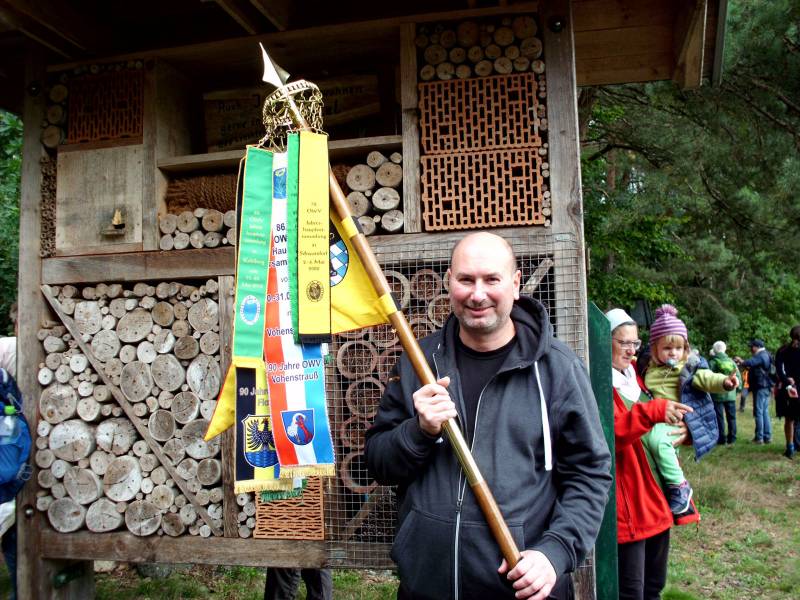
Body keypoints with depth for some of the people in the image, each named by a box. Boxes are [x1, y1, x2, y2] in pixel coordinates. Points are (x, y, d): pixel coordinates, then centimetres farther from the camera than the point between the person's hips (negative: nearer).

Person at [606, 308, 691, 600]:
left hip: (658, 496, 8)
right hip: (627, 503, -8)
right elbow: (608, 433, -26)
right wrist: (653, 411, -34)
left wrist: (682, 430, 2)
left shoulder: (636, 375, 13)